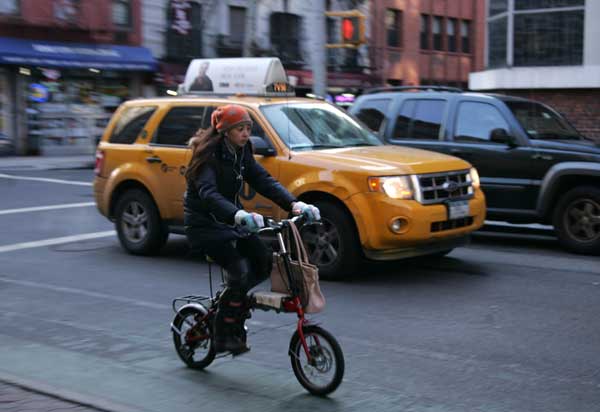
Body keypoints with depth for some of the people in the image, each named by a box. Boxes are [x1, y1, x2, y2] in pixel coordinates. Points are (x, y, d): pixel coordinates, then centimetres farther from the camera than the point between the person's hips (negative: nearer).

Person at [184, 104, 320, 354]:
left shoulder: (241, 153, 3)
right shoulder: (208, 155, -20)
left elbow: (264, 181, -6)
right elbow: (208, 193, -36)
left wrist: (294, 204, -22)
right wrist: (238, 215, -54)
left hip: (231, 219, 8)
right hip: (204, 223, -8)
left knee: (265, 262, -8)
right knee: (239, 270, -22)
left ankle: (232, 297, 16)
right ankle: (224, 337, -9)